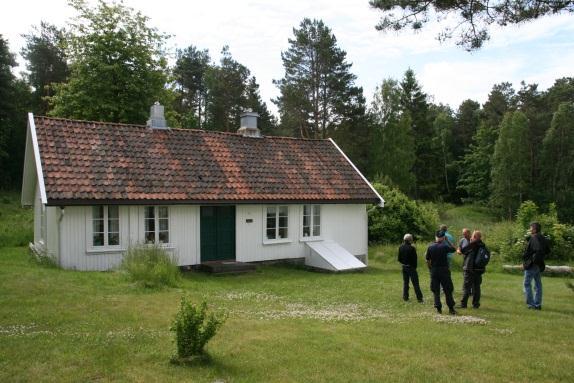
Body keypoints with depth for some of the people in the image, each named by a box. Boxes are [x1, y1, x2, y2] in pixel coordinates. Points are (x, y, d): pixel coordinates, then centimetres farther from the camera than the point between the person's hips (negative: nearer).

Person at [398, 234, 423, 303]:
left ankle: (405, 297, 18)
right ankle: (419, 298, 7)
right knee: (415, 283, 3)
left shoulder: (401, 247, -2)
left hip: (404, 267, 6)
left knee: (405, 282, 15)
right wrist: (415, 266, -1)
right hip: (411, 267, -5)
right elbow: (414, 259, -15)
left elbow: (399, 259, 4)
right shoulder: (412, 248, -20)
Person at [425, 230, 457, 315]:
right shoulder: (444, 246, -12)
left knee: (436, 291, 10)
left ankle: (438, 308, 10)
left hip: (434, 271, 2)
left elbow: (427, 260, 2)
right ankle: (451, 308, 11)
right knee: (448, 290, 7)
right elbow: (453, 249, 7)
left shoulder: (430, 247, -3)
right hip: (444, 270, -2)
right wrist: (447, 240, 9)